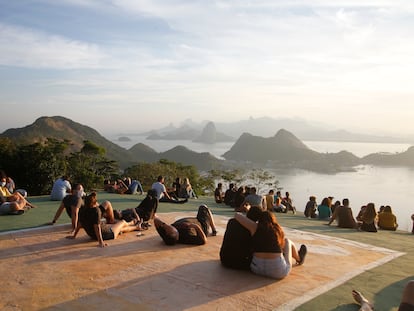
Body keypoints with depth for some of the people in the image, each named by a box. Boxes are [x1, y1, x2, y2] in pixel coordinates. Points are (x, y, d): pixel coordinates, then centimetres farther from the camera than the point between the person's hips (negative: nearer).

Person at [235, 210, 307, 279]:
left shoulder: (256, 227, 0)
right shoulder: (278, 230, 3)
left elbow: (237, 215, 7)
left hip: (257, 268, 2)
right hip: (277, 271, -2)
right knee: (287, 241, 25)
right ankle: (299, 259, 54)